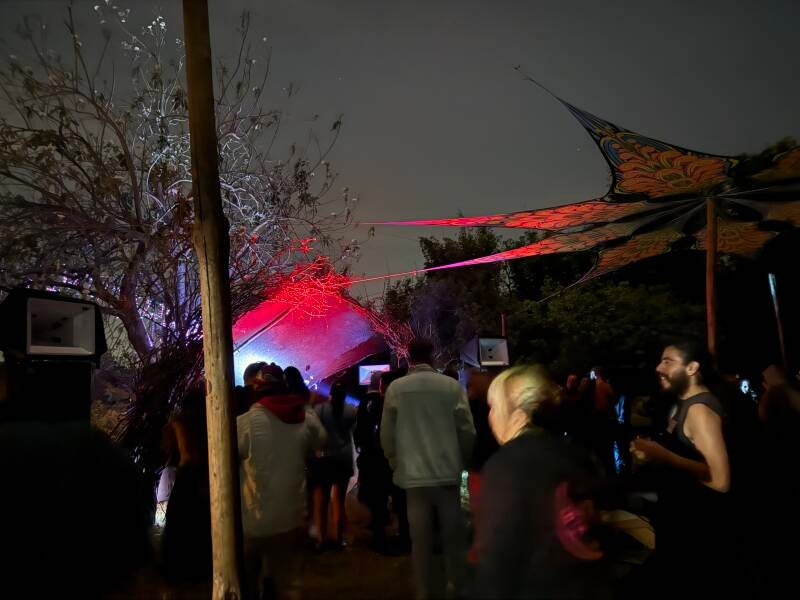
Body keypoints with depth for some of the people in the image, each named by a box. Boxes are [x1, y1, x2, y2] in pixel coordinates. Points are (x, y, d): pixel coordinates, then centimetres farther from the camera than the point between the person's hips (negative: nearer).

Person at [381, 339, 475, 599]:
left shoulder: (395, 388, -4)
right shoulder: (452, 386, -5)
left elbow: (387, 433, 1)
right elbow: (467, 430, -1)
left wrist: (395, 462, 17)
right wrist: (463, 460, 16)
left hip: (413, 474, 0)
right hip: (448, 471, 0)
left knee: (420, 538, 8)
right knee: (454, 536, 13)